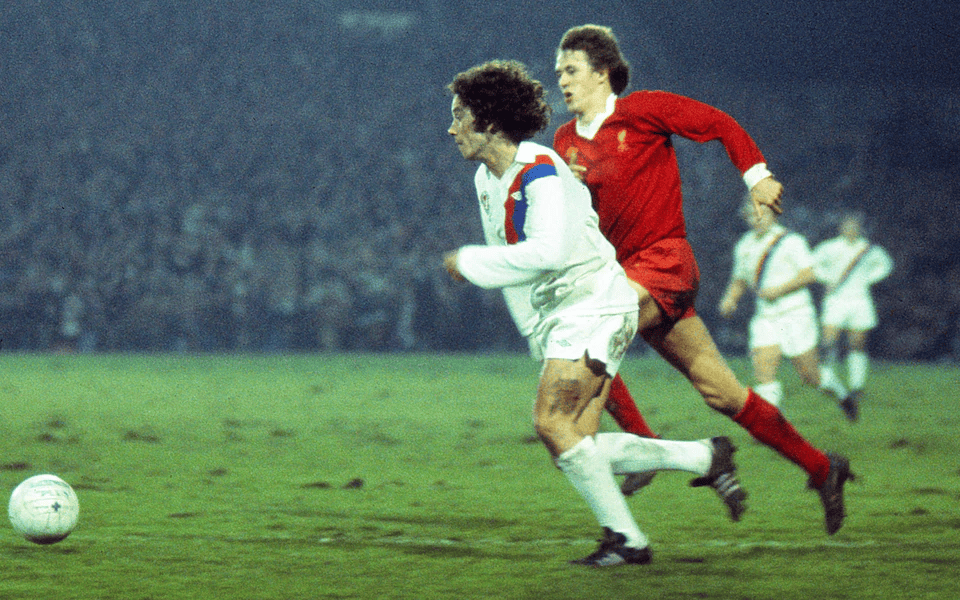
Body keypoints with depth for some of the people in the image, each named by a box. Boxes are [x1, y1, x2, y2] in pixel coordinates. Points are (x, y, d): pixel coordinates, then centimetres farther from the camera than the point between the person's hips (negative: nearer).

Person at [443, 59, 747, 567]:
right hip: (555, 319, 9)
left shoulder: (538, 169, -16)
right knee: (576, 447, -1)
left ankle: (625, 538, -11)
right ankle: (704, 458, 9)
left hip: (593, 307, -9)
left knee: (552, 424, -20)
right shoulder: (486, 179, 12)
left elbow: (547, 251, -28)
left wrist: (469, 262, -19)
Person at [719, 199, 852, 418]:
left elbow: (809, 274, -14)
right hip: (764, 318, 5)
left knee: (810, 376, 0)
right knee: (764, 374, -13)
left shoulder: (790, 241, -7)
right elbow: (739, 280, 25)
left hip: (795, 315, -5)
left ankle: (839, 391, 31)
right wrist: (729, 300, 6)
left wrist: (778, 290, -19)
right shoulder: (744, 246, 12)